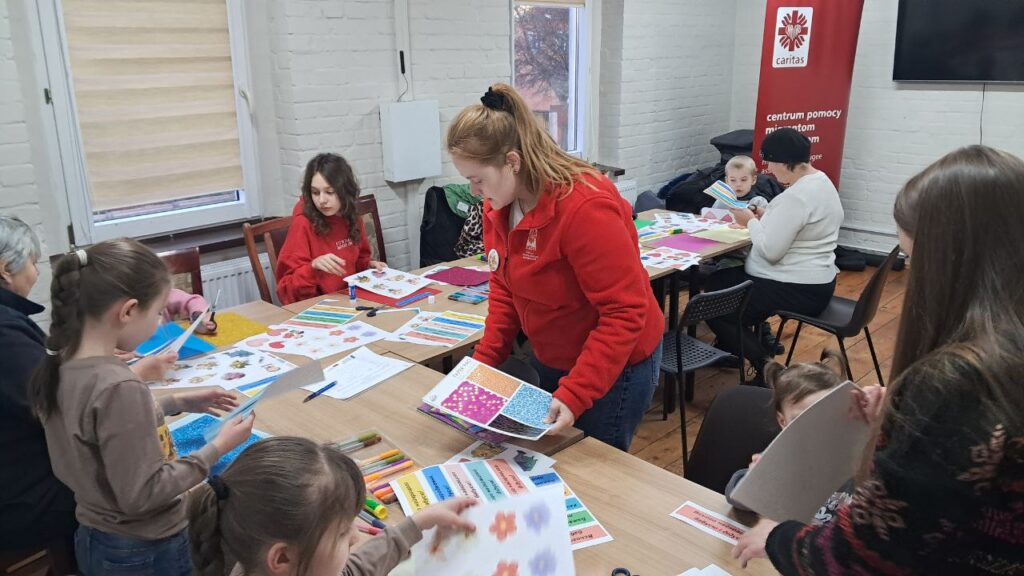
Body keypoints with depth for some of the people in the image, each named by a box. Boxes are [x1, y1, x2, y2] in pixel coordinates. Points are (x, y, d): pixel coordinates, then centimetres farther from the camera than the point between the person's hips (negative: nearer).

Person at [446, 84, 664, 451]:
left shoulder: (585, 208, -30)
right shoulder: (499, 206, -5)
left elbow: (625, 312, -28)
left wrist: (574, 396, -31)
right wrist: (484, 362, -4)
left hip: (614, 367, -7)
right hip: (550, 362, 7)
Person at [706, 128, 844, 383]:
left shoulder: (795, 196, -26)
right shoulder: (821, 181, 8)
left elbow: (770, 251, -27)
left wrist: (751, 222, -11)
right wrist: (767, 218, 7)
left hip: (797, 290, -11)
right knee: (719, 280, 18)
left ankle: (767, 369, 2)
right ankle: (733, 349, 25)